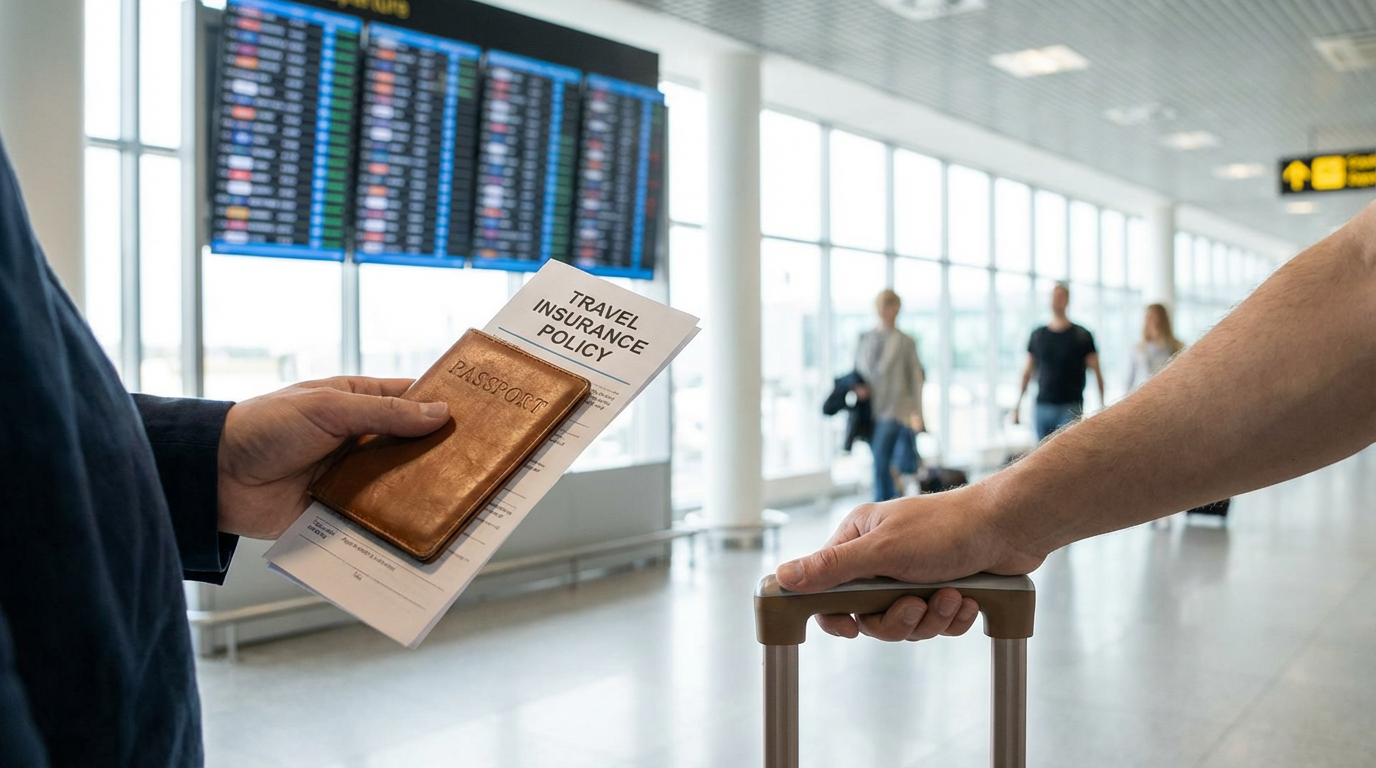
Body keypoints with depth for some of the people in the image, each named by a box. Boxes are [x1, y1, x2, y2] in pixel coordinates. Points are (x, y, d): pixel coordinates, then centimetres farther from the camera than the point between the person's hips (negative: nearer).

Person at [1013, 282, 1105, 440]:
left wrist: (1102, 406, -5)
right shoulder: (1038, 335, 10)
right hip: (1042, 408, 3)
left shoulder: (1082, 335, 1)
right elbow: (1028, 372, 14)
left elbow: (1097, 372, 1)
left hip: (1070, 408, -3)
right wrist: (1017, 404, 10)